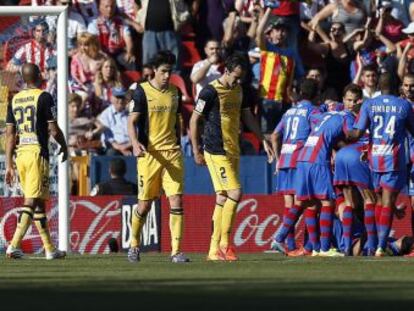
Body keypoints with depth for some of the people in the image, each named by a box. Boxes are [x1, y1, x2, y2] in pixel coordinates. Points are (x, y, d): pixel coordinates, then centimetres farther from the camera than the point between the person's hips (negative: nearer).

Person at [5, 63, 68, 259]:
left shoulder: (15, 100, 12)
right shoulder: (44, 98, -6)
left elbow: (10, 135, 11)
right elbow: (53, 130, -8)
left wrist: (9, 165, 13)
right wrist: (64, 146, 12)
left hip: (20, 153, 6)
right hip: (37, 151, -6)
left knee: (39, 202, 13)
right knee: (31, 201, -8)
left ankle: (50, 248, 17)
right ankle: (14, 245, -20)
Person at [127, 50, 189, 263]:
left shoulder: (175, 92, 11)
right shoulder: (142, 92, -4)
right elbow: (131, 122, -9)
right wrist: (135, 144, -26)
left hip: (172, 153, 4)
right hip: (149, 153, -4)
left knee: (176, 200, -7)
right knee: (145, 203, 3)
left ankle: (176, 251, -8)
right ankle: (134, 245, 25)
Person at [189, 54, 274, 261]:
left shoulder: (239, 90, 11)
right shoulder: (211, 92, -12)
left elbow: (247, 117, 23)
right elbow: (194, 120, -8)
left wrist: (263, 141, 17)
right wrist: (196, 152, -9)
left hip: (233, 151, 8)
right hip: (217, 152, -8)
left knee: (223, 198, 7)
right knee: (234, 193, -15)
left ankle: (215, 249, 9)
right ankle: (224, 243, -8)